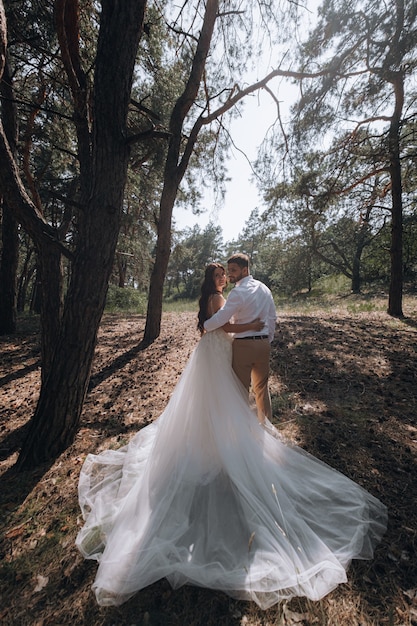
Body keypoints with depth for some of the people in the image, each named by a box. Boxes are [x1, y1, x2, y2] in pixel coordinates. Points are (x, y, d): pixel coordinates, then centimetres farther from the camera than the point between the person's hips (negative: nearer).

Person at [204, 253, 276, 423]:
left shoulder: (238, 293, -16)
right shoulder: (264, 288, 8)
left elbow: (218, 320, -19)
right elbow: (272, 318, 13)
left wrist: (203, 326, -1)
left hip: (243, 345, -7)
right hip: (263, 344, 8)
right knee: (262, 387, 20)